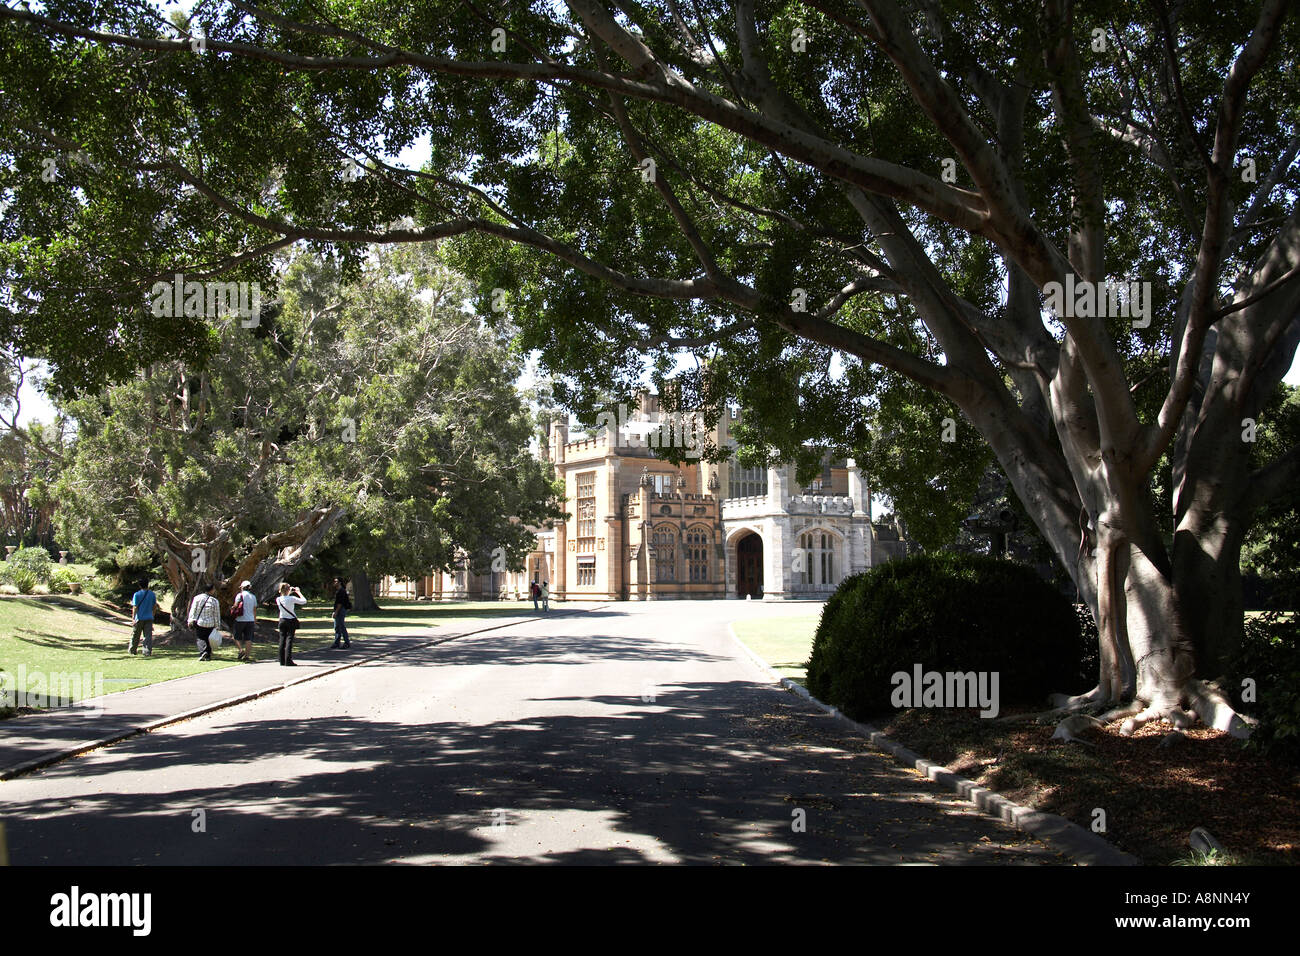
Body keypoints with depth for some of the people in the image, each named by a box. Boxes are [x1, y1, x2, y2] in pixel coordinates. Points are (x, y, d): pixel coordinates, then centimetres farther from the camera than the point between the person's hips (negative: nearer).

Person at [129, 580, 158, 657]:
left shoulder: (137, 594, -6)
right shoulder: (152, 594, 2)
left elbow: (135, 607, -10)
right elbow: (154, 606, 7)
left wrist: (133, 618, -8)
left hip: (139, 618, -1)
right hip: (149, 618, 2)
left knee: (135, 635, 13)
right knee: (148, 636, 0)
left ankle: (133, 650, 26)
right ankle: (148, 652, -9)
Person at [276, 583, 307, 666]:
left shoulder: (278, 599, -3)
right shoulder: (291, 599, -17)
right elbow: (304, 601, -11)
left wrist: (290, 592, 21)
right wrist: (298, 592, -1)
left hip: (282, 621, 4)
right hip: (291, 621, -4)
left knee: (282, 640, 8)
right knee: (289, 640, -3)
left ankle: (282, 661, 10)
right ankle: (288, 661, -7)